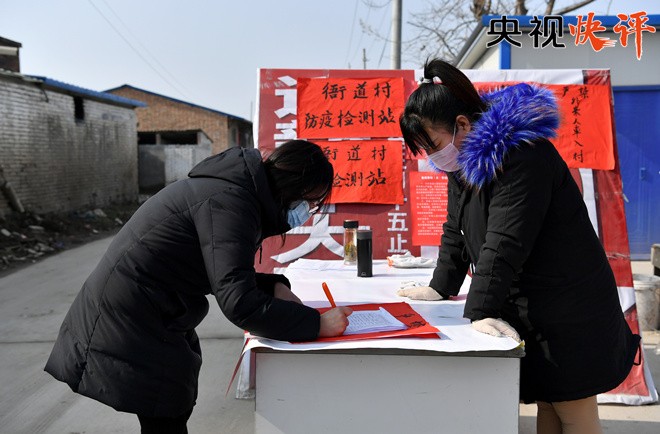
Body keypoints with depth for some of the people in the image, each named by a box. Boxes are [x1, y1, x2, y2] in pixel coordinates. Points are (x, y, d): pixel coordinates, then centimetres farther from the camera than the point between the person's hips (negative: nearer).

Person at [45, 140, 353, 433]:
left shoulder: (239, 188, 6)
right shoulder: (229, 202, -27)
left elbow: (227, 273, 15)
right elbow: (238, 303, -31)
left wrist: (274, 287, -1)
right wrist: (316, 324, -26)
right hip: (130, 320, -11)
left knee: (177, 406, 19)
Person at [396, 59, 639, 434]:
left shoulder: (521, 156, -23)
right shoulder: (464, 161, 8)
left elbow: (504, 244, -28)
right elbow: (457, 231, 15)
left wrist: (480, 310, -28)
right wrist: (441, 287, 13)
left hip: (568, 311, -9)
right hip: (527, 309, 9)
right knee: (547, 403, 15)